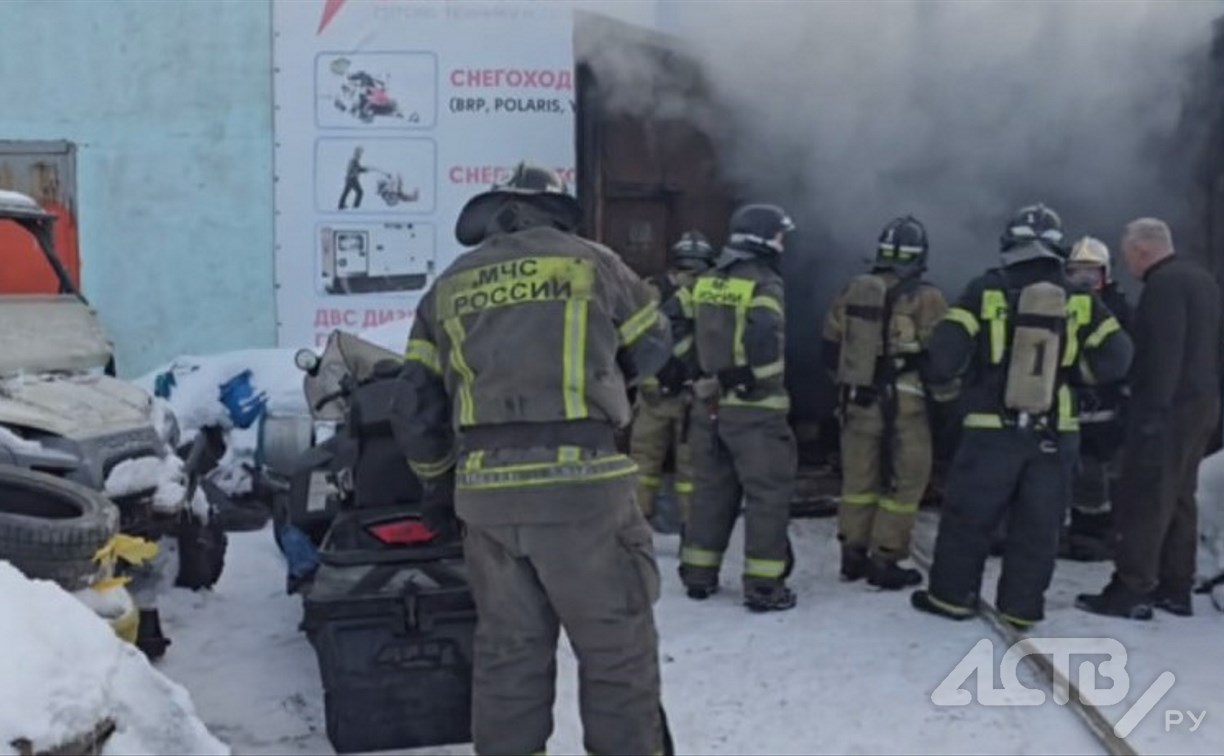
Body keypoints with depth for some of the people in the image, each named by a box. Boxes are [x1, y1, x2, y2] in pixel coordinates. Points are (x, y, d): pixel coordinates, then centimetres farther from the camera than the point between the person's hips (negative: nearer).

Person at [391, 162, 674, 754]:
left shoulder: (448, 287, 15)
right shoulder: (591, 261, 8)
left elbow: (414, 409, 13)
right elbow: (653, 349, 21)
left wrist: (437, 486, 25)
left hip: (486, 491, 4)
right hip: (579, 480, -3)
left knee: (507, 651, 14)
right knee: (616, 648, 7)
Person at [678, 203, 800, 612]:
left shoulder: (706, 282, 9)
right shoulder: (764, 283, -13)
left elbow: (691, 335, 12)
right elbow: (762, 336, -27)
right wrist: (754, 376, -13)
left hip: (711, 403, 7)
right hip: (753, 407, -7)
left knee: (711, 488, 16)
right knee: (768, 494, 2)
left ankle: (698, 574, 22)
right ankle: (763, 586, 3)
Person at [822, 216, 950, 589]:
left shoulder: (852, 291, 6)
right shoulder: (926, 298, -10)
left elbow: (831, 345, 12)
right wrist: (942, 396, 7)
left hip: (857, 400, 5)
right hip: (903, 403, -5)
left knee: (858, 478, 15)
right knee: (904, 481, 5)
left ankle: (853, 554, 21)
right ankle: (884, 560, 6)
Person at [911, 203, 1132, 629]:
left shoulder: (986, 291, -7)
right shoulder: (1080, 301, 1)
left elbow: (945, 354, -11)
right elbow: (1116, 357, -3)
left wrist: (945, 378, 10)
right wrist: (1066, 371, 8)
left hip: (992, 430, -2)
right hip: (1055, 434, 2)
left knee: (968, 518, 11)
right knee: (1037, 526, 11)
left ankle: (951, 596, 18)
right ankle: (1021, 608, 15)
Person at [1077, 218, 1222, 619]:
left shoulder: (1165, 284, -15)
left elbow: (1164, 353, -23)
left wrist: (1151, 412, -23)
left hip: (1169, 408, -10)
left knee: (1144, 500, -7)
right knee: (1179, 497, 15)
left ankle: (1131, 590, -5)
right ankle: (1176, 587, 19)